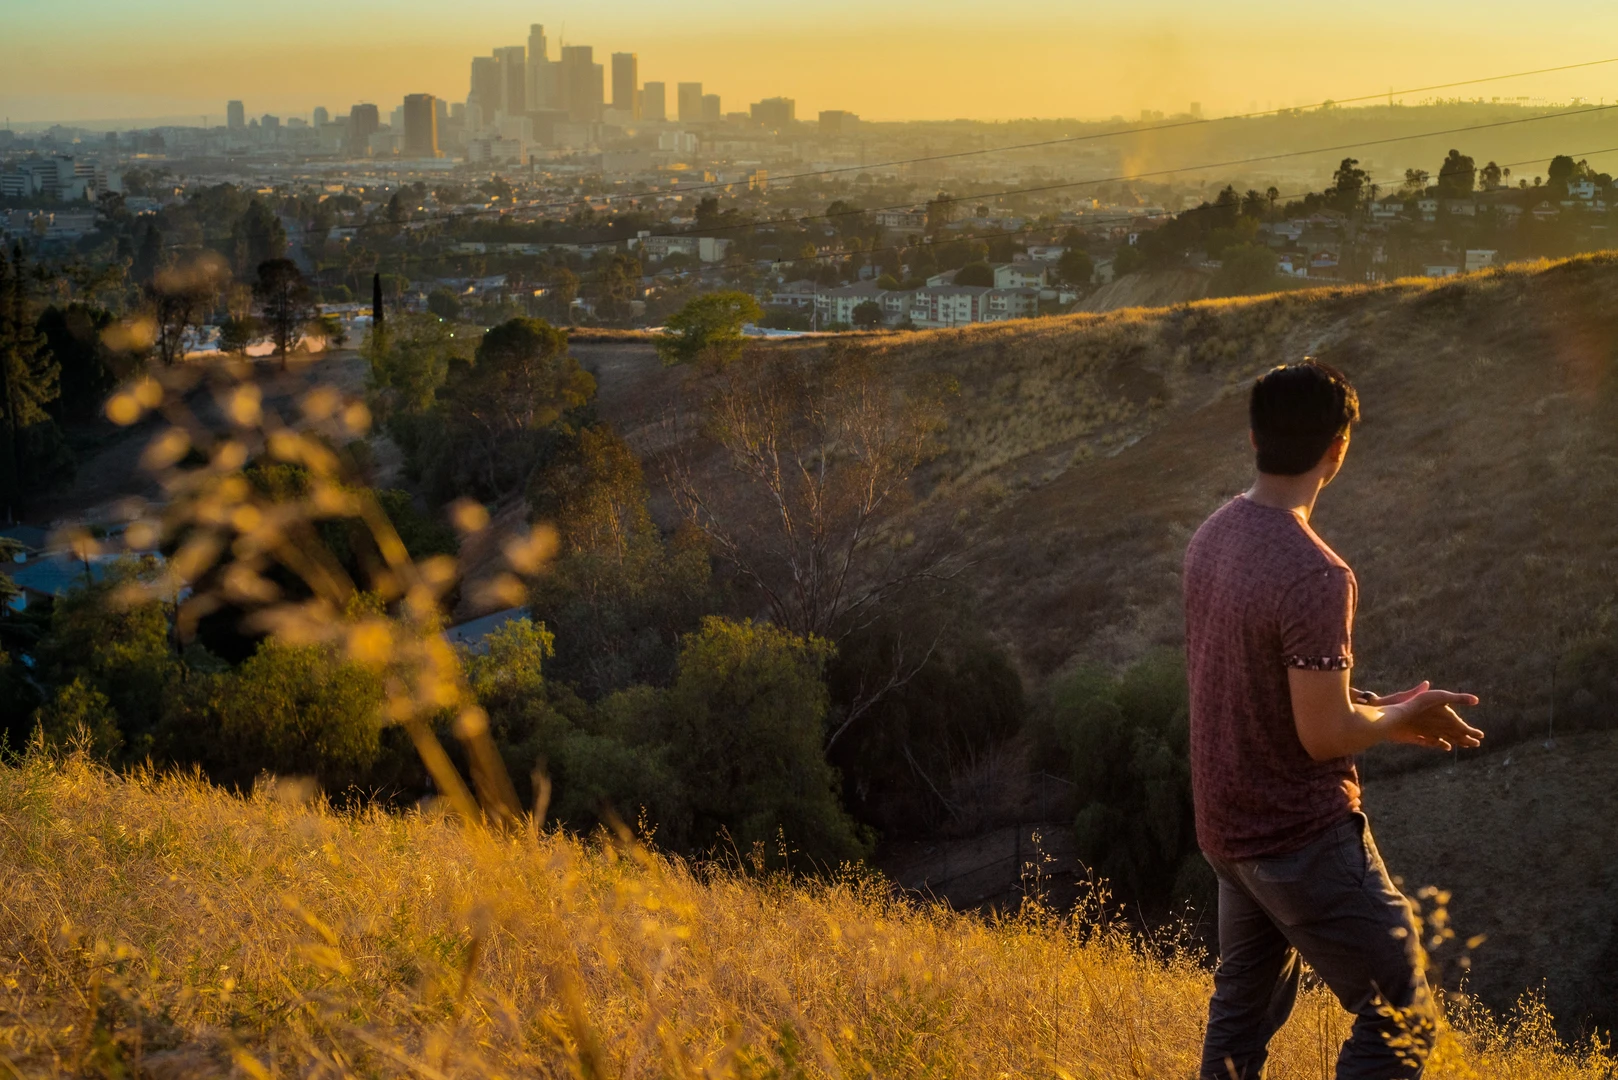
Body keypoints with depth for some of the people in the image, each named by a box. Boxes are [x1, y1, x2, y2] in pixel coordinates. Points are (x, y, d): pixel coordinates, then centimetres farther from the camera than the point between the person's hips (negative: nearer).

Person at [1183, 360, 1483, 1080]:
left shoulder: (1212, 537, 1)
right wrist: (1402, 719, -4)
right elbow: (1324, 736, -23)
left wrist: (1380, 709, 10)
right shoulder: (1316, 576, -25)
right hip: (1304, 838, -9)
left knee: (1242, 1007, 23)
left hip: (1227, 828, 9)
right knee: (1400, 1020, 1)